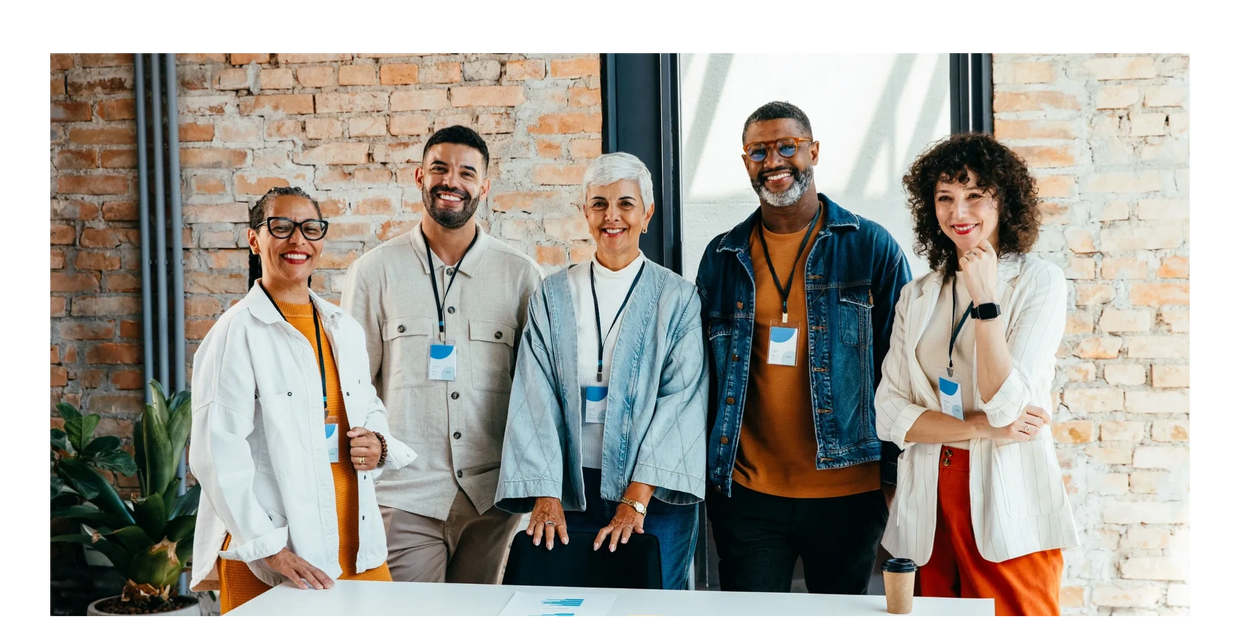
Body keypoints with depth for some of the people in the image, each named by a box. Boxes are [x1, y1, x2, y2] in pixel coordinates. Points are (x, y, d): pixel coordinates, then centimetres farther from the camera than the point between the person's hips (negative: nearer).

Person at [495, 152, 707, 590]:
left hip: (653, 494, -1)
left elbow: (680, 401, -7)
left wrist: (637, 498, -16)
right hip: (572, 492, 1)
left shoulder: (677, 298, 0)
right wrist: (545, 494, -11)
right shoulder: (553, 296, 6)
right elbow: (535, 397, 0)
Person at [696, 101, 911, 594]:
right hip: (746, 496, 2)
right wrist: (705, 473, 7)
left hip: (847, 494, -1)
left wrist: (897, 477, -3)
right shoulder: (722, 258, 7)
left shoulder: (871, 247, 0)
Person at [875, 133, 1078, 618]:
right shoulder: (917, 296, 10)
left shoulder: (1038, 281, -2)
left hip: (1009, 508, -3)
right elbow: (888, 414, 1)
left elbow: (1006, 404, -13)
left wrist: (985, 299, -16)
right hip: (929, 506, 4)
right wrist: (980, 427, -11)